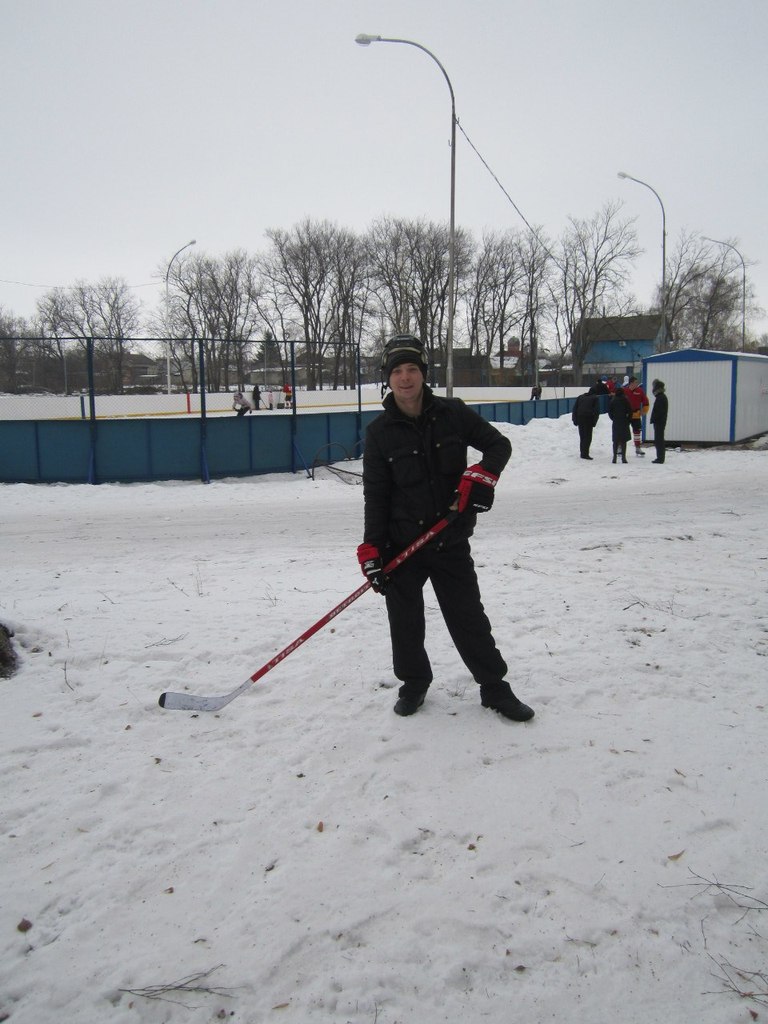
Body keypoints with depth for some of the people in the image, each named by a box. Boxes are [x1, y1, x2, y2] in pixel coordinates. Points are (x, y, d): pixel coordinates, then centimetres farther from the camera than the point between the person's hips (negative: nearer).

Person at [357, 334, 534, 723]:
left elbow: (499, 444, 5)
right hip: (401, 543, 0)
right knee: (405, 621, 9)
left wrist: (482, 474, -15)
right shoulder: (379, 431, -4)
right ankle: (414, 682, 32)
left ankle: (494, 687, 22)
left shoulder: (452, 413, -3)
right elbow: (375, 495, -4)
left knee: (469, 618, 6)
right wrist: (371, 549, -11)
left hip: (450, 541, 0)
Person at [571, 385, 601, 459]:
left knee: (582, 437, 14)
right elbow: (596, 411, -6)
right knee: (588, 437, -3)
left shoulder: (580, 397, 16)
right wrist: (594, 422, -3)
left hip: (580, 419, 5)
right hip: (589, 420, -5)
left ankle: (582, 453, 17)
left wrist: (575, 420, 13)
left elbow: (575, 408, 13)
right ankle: (585, 454, -11)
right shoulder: (595, 398, 1)